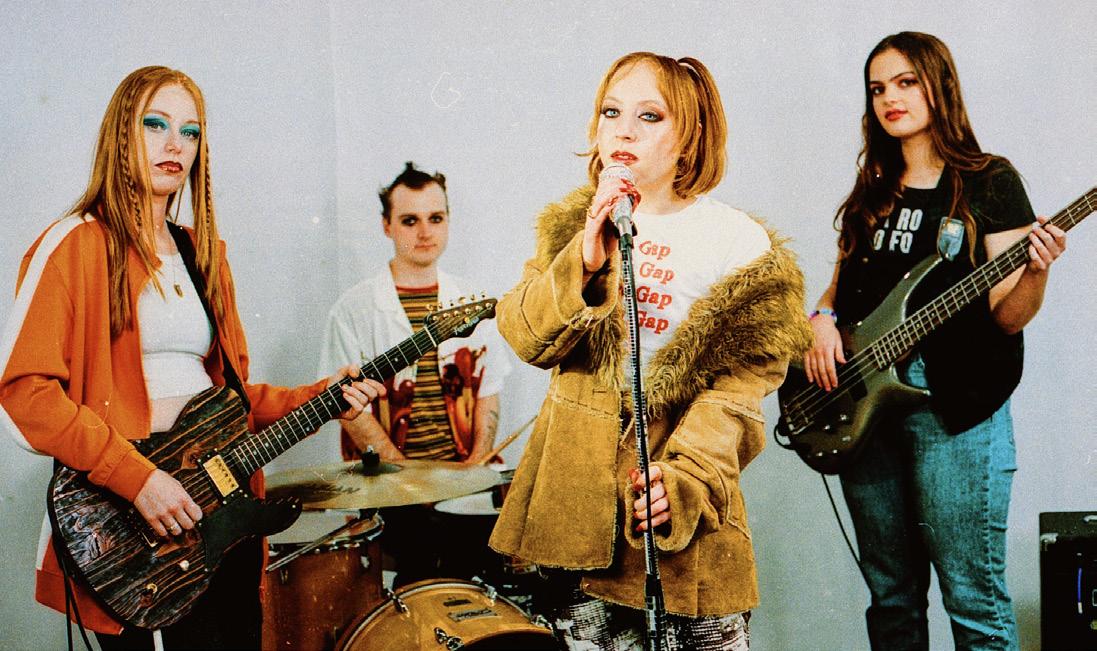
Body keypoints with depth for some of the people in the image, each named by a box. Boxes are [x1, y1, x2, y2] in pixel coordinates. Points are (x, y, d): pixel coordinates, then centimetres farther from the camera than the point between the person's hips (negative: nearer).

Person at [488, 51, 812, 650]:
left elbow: (739, 384, -10)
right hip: (573, 491, 4)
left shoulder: (737, 243, -6)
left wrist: (682, 476, -23)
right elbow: (524, 336, -4)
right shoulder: (572, 225, 8)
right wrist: (585, 260, -18)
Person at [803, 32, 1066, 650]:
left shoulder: (988, 182, -1)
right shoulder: (873, 192, 14)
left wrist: (1036, 271, -27)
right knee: (891, 594, 13)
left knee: (974, 597, -3)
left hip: (955, 407, -5)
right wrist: (823, 319, 0)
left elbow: (1007, 316, -7)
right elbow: (841, 287, 21)